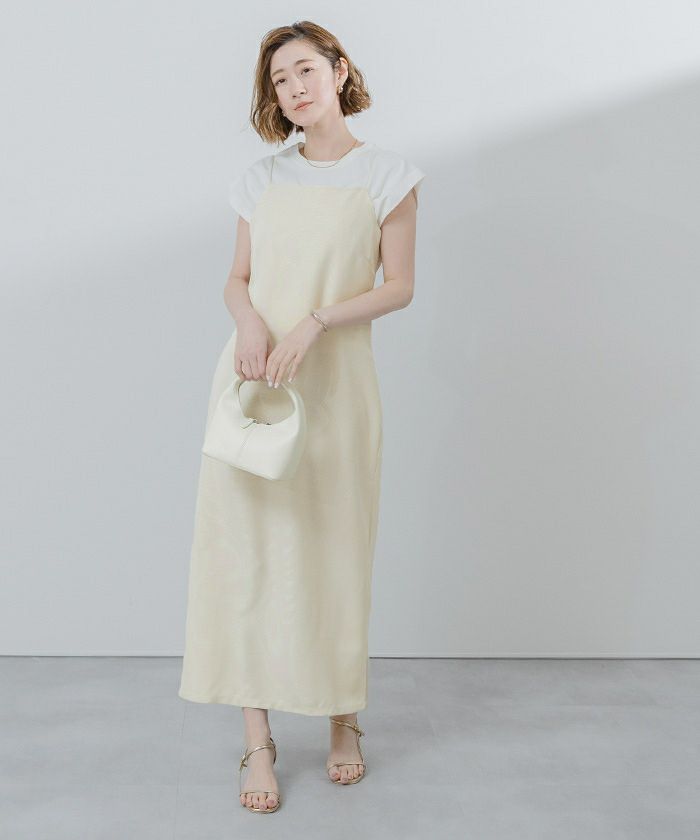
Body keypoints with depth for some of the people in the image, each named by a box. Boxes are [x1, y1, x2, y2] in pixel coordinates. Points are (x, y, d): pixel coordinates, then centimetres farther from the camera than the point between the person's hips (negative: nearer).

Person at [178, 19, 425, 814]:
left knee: (334, 551, 3)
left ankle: (343, 719, 24)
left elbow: (399, 286, -2)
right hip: (252, 379, 3)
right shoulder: (262, 178, 11)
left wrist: (315, 321, -15)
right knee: (247, 548, -1)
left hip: (333, 382, -2)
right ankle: (258, 739, 8)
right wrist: (249, 321, -10)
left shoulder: (387, 174, 2)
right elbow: (238, 278, 13)